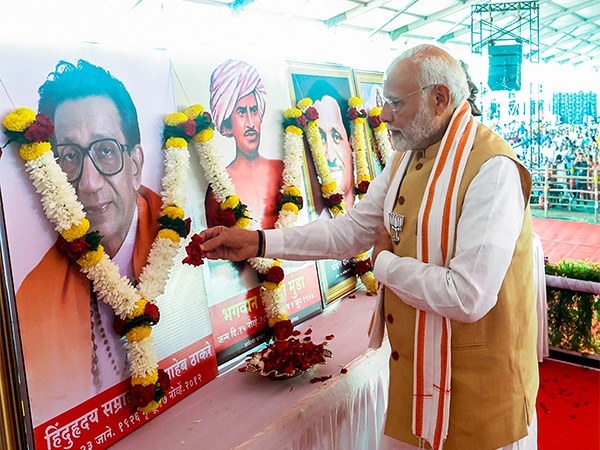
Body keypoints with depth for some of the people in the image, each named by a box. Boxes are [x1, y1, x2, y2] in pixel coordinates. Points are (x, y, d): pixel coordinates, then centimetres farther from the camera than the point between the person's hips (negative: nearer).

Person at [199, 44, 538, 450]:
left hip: (475, 382, -7)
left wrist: (386, 263, -14)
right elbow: (352, 230, 6)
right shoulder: (405, 159, 5)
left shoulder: (492, 169, -24)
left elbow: (469, 297, -30)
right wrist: (257, 242, -1)